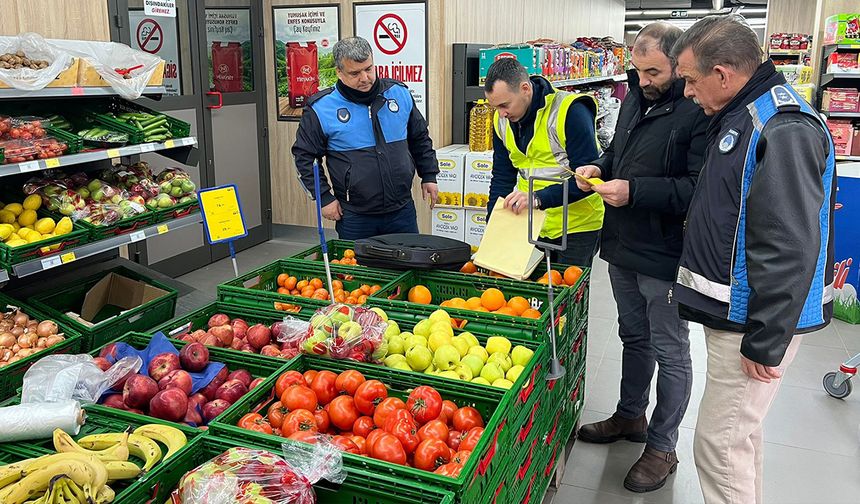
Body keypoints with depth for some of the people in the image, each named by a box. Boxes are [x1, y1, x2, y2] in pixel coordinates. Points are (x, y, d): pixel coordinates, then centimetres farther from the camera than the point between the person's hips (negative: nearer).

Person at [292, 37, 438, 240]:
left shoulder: (399, 93, 3)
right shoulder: (321, 108, -7)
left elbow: (420, 139, 16)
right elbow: (304, 156, 0)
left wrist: (429, 176, 11)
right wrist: (324, 198, -5)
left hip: (402, 210, 3)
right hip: (354, 217, -2)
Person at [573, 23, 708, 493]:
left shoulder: (698, 111, -19)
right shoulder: (635, 97, 8)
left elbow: (700, 188, -26)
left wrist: (635, 191, -27)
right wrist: (600, 167, 2)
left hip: (665, 255, -8)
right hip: (623, 246, 8)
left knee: (669, 352, 7)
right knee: (634, 336, 22)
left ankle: (662, 447, 23)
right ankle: (630, 416, 41)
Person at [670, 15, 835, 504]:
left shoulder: (784, 131, -22)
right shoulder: (740, 117, 11)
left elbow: (790, 251, -26)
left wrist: (765, 342, -21)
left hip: (756, 323, -10)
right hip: (734, 312, 10)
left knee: (719, 444, -1)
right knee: (741, 432, 22)